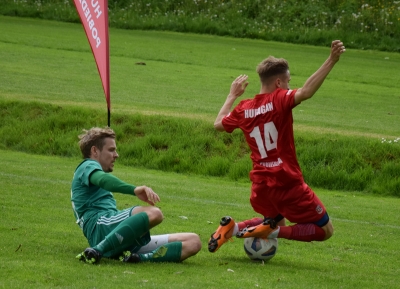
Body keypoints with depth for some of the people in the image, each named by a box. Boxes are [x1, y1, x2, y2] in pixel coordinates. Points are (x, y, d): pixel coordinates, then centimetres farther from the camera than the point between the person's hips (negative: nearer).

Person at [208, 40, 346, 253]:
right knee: (325, 230, 7)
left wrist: (233, 95, 36)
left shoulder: (243, 109, 5)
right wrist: (331, 61, -34)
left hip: (260, 186, 6)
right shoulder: (279, 100, -11)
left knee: (277, 220, 34)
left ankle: (233, 228, 7)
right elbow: (306, 91, -31)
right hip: (288, 185, -6)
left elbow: (218, 124, 24)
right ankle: (273, 231, -13)